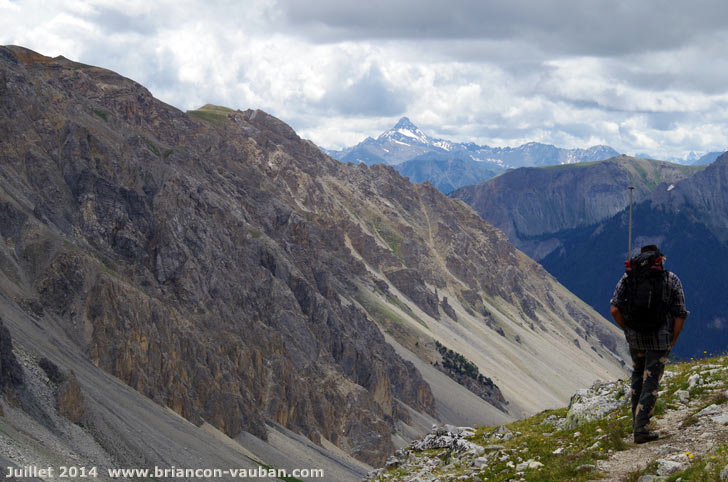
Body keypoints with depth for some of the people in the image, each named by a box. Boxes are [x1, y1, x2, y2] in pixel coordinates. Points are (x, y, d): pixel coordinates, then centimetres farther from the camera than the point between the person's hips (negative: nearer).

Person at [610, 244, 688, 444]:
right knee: (651, 382, 2)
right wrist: (672, 341, 3)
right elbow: (680, 315, -8)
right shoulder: (672, 280, -5)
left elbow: (614, 309, -8)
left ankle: (637, 417, 32)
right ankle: (640, 429, -4)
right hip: (660, 340, -2)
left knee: (638, 374, 25)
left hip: (635, 338, 2)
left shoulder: (629, 277, -2)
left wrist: (628, 329, 6)